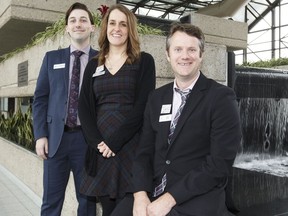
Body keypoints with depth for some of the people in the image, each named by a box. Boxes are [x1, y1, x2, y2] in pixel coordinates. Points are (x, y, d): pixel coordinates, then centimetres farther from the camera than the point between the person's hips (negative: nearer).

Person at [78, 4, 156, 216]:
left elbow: (143, 105, -7)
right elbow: (85, 107, 6)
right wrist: (97, 142, -9)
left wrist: (114, 141, -12)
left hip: (131, 146, -3)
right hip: (100, 149, 3)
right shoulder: (94, 65, 13)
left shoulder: (143, 61, 2)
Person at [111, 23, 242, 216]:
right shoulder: (157, 97, 10)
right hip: (152, 192, 4)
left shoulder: (222, 97, -7)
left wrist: (170, 199, -16)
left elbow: (221, 163, -13)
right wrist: (141, 193, -10)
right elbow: (145, 150, 7)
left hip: (198, 198, -4)